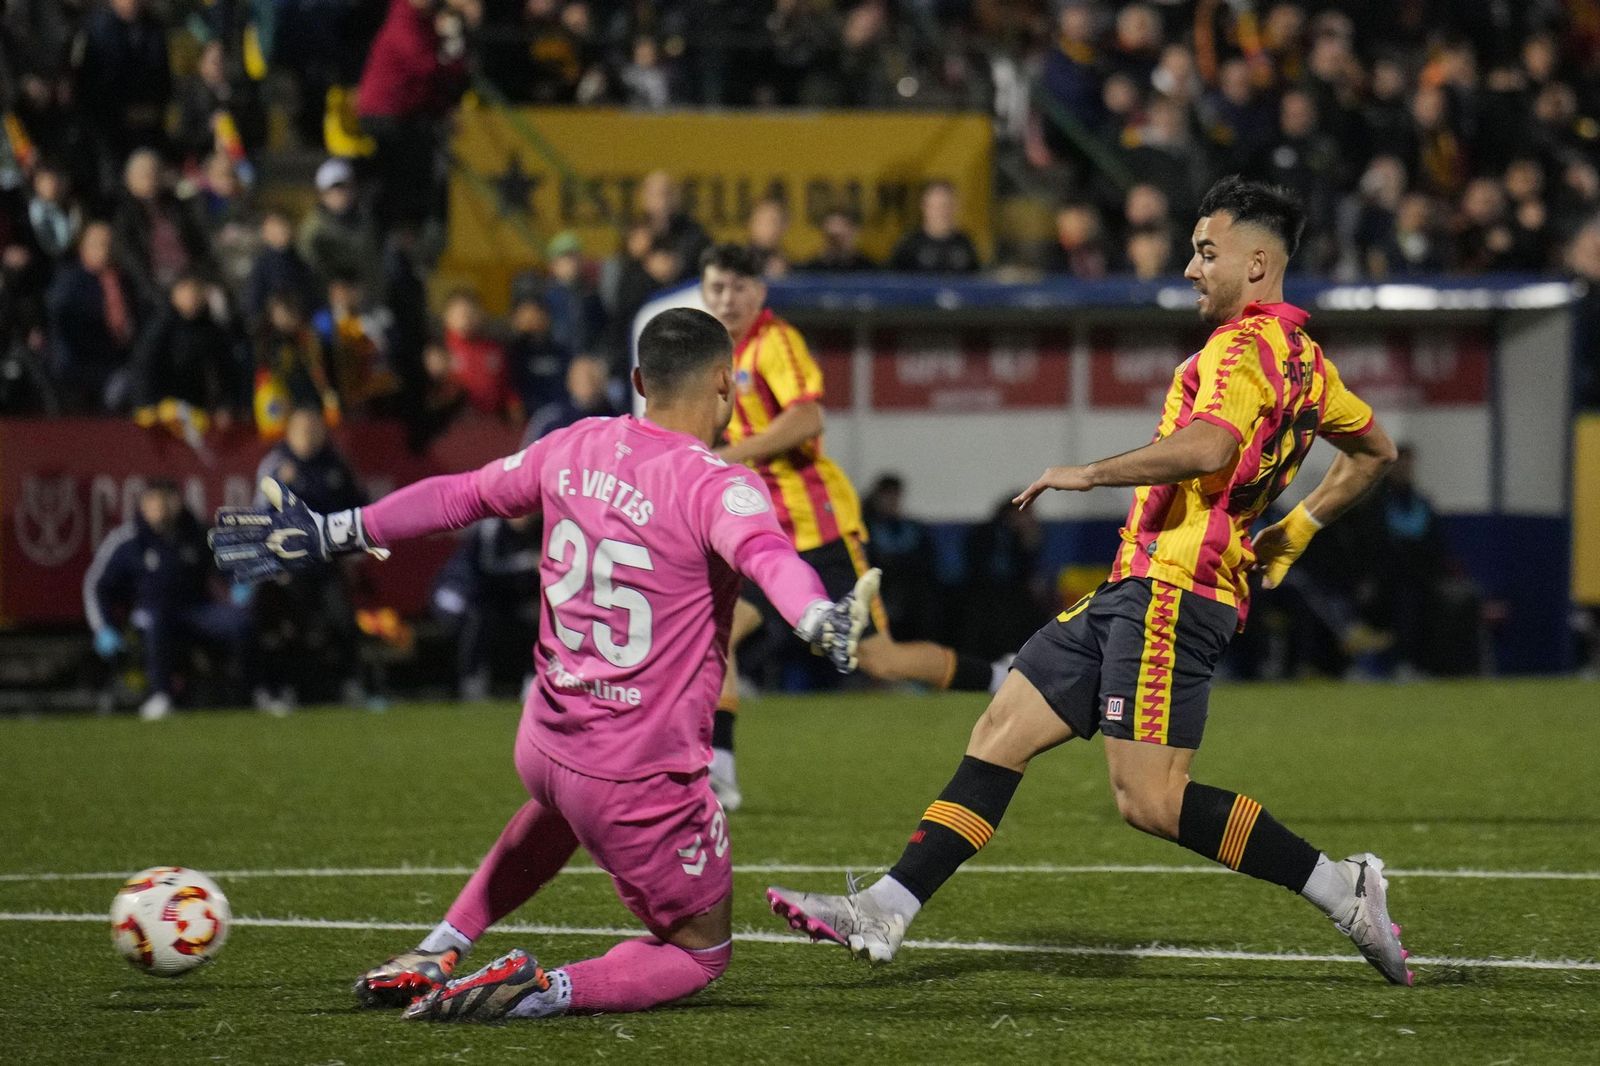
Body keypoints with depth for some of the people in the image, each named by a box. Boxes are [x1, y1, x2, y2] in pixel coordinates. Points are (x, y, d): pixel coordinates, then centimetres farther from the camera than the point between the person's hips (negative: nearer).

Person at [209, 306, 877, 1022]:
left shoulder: (577, 449, 1)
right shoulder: (716, 487, -18)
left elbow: (457, 496, 14)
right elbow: (761, 552, -40)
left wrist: (331, 535, 26)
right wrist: (817, 620, -59)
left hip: (543, 741, 7)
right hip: (643, 783, -7)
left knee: (564, 801, 44)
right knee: (699, 955, 15)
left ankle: (437, 953, 37)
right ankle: (545, 991, -10)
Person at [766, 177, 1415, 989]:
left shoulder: (1245, 344, -11)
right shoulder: (1301, 358, 18)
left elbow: (1209, 444, -29)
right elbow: (1373, 452, 30)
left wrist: (1088, 473, -20)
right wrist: (1287, 537, 29)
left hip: (1172, 586, -10)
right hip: (1136, 589, 10)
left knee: (1149, 800, -15)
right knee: (1001, 733, 7)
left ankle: (1342, 889, -9)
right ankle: (884, 911, 6)